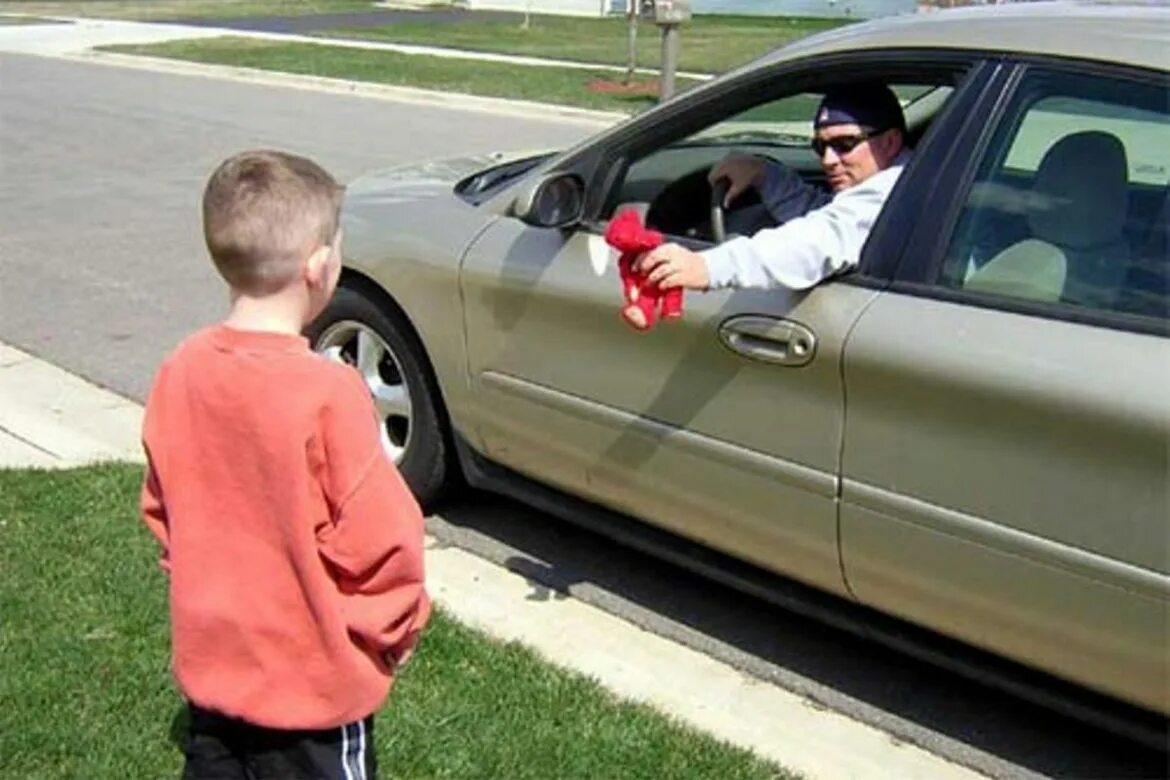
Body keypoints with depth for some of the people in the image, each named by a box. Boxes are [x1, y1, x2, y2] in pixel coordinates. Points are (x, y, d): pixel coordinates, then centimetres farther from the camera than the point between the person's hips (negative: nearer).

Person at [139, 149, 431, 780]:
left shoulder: (180, 374, -7)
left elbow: (161, 513, 5)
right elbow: (381, 539, -20)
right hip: (313, 681, -5)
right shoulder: (326, 394, -25)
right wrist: (396, 632, -2)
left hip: (209, 660, 6)